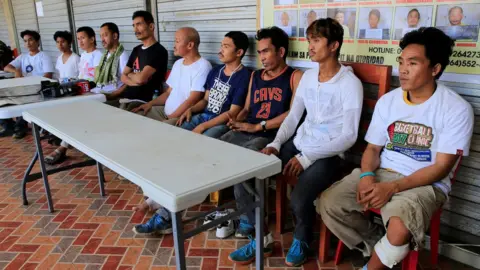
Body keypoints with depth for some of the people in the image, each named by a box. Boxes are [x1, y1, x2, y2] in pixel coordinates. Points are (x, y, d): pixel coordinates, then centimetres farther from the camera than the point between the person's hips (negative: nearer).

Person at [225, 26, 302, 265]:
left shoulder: (295, 76, 2)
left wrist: (258, 126, -13)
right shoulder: (255, 76, 23)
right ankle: (249, 221, -5)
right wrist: (237, 121, 2)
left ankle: (260, 236, -15)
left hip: (271, 137, -7)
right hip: (245, 133, 7)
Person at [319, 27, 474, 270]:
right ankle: (382, 250, 5)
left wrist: (392, 188, -23)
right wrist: (367, 175, -15)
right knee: (328, 203, -14)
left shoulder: (457, 109, -9)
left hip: (425, 184, -4)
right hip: (381, 173, 5)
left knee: (399, 231, -34)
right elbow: (373, 148, 8)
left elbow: (441, 167, -12)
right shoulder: (387, 101, 5)